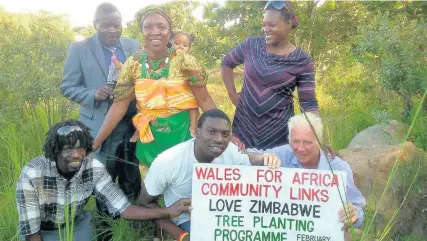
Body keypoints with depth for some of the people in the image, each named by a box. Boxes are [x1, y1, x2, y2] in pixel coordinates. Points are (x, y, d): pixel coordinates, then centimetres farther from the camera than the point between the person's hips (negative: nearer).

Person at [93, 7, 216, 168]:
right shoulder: (132, 64, -3)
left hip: (182, 133, -2)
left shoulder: (184, 61, -9)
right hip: (150, 137, 2)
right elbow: (119, 105, -2)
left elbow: (204, 100, -6)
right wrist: (95, 143, -6)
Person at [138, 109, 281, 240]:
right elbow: (145, 203, -12)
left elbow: (248, 160, 0)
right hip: (188, 219, -3)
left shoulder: (230, 150, -19)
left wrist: (264, 159, -26)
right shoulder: (167, 162, -25)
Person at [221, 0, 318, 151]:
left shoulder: (302, 61, -7)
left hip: (279, 130, -2)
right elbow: (226, 64, 14)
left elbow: (308, 103, -6)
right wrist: (232, 95, 5)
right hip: (243, 125, 2)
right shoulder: (251, 45, -2)